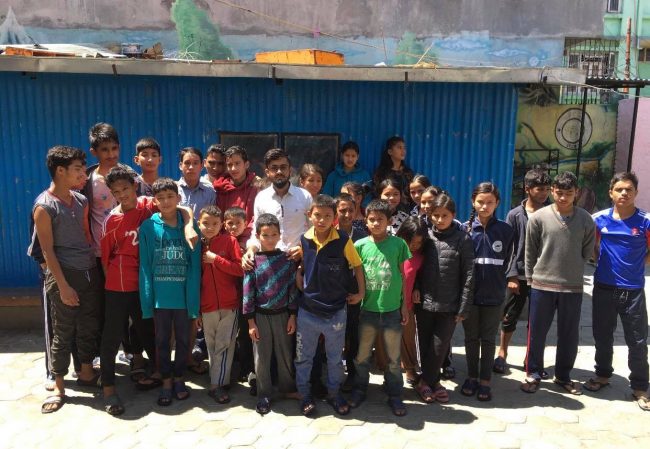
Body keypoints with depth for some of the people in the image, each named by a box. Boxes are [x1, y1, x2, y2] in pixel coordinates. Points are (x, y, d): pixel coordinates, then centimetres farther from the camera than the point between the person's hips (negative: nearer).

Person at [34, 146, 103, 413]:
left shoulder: (82, 201, 7)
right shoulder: (44, 206, -11)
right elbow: (47, 250, -13)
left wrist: (98, 266, 8)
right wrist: (63, 286, -15)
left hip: (90, 272, 6)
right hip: (64, 275, -6)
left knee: (89, 327, 14)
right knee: (63, 332, 4)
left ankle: (87, 373, 31)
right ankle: (58, 387, 18)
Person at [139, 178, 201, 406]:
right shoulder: (148, 227, -4)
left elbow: (195, 266, -3)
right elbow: (145, 266, -3)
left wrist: (194, 299, -9)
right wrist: (147, 298, -9)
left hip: (184, 295, 0)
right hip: (160, 296, 0)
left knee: (183, 339, 13)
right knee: (162, 341, 13)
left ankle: (179, 378, 33)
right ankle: (166, 381, 29)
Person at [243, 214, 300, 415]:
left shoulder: (287, 259, -2)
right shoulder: (253, 260, -6)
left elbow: (293, 288, 2)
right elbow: (248, 292, -5)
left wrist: (292, 315, 0)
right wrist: (250, 321, -6)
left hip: (283, 314, 1)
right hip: (261, 315, -1)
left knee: (285, 354, 13)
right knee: (262, 357, 7)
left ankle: (288, 388, 31)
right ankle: (264, 395, 20)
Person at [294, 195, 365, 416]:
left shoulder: (343, 241, -13)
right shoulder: (304, 240, -6)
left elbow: (357, 266, 0)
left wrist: (361, 292, 0)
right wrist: (300, 284, -4)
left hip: (336, 312, -1)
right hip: (307, 311, 1)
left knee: (335, 358, 17)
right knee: (303, 357, 14)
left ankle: (334, 393, 38)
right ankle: (305, 395, 34)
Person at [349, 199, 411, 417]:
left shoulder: (398, 244, -5)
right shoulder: (360, 245, -3)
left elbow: (403, 276, 2)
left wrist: (404, 306, 3)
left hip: (392, 309, 0)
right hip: (367, 309, 1)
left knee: (394, 357, 12)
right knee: (362, 355, 14)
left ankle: (394, 395, 29)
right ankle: (359, 390, 34)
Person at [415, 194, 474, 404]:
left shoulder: (463, 239, -5)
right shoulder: (426, 236, 2)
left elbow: (468, 276, -6)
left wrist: (463, 307, -8)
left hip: (449, 306, -2)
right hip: (424, 302, 3)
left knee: (440, 347, 4)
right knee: (426, 346, 11)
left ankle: (425, 382, 22)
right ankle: (433, 381, 27)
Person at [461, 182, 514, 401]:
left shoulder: (505, 230, -1)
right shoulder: (465, 229, -2)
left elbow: (508, 262, 5)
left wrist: (503, 284, 1)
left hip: (493, 296, 0)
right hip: (469, 294, 0)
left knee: (488, 340, 10)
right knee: (471, 338, 13)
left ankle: (485, 381, 21)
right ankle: (472, 377, 27)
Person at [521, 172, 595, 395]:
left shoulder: (586, 220, -2)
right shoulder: (538, 217, -6)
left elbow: (587, 252, 9)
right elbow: (530, 252, 2)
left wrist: (572, 270, 9)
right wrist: (531, 278, 4)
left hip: (573, 287, 1)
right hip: (542, 285, -1)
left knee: (569, 335, 12)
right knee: (537, 332, 7)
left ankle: (563, 375, 30)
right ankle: (533, 374, 23)